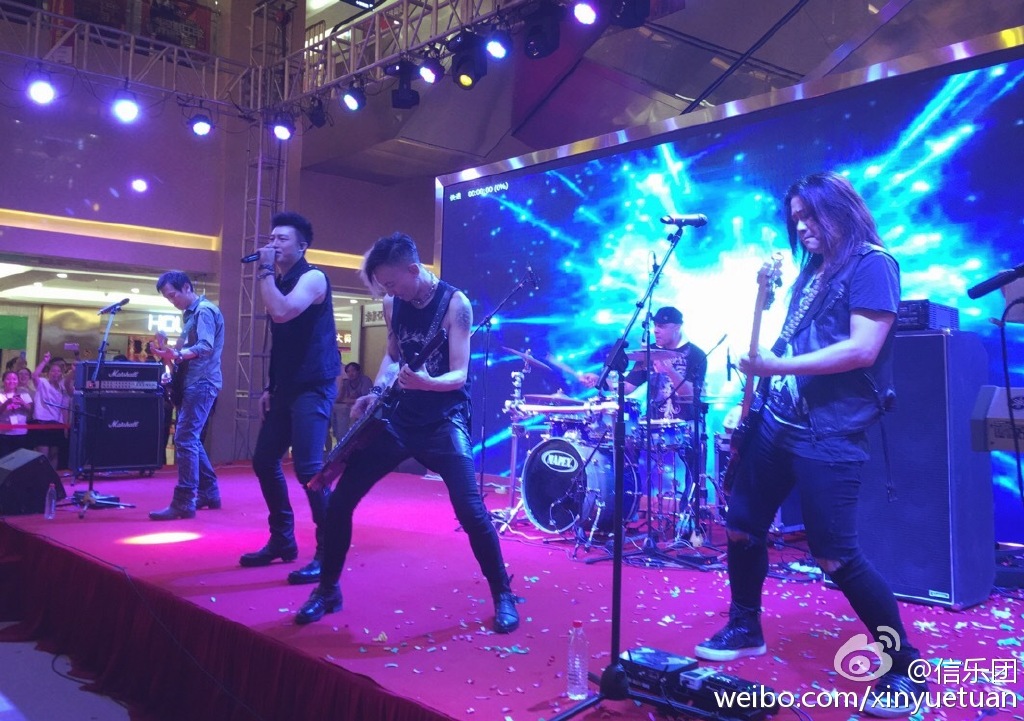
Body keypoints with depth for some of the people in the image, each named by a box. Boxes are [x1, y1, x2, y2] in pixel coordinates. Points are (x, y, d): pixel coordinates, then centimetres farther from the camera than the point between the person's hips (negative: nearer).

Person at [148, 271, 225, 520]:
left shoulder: (205, 311, -10)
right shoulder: (190, 313, 21)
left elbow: (206, 347, -23)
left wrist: (177, 355, -37)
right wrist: (168, 354, 9)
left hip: (201, 382, -11)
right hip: (192, 382, 11)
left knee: (184, 439, -15)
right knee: (190, 439, 13)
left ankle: (184, 502, -15)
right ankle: (209, 493, 21)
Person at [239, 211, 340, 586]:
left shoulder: (313, 277, -9)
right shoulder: (280, 282, 17)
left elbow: (282, 312, -27)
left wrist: (264, 271, -14)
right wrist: (271, 386, 16)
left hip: (313, 387, -9)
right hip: (287, 386, 9)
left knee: (308, 468, -16)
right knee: (264, 461, 11)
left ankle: (328, 553, -7)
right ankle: (282, 541, 24)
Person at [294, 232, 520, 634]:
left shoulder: (454, 303, -12)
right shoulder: (392, 304, 5)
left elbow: (459, 374, -17)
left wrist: (427, 382, -37)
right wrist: (377, 392, 3)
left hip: (443, 420, -5)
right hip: (397, 417, 6)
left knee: (471, 511, -15)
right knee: (340, 500, 1)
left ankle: (503, 596, 5)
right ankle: (328, 589, 20)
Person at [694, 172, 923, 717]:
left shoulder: (872, 264, -8)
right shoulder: (813, 271, 18)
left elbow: (864, 349, -20)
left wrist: (781, 366, -20)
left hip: (828, 435, -9)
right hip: (775, 422, 9)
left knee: (836, 557, -7)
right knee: (742, 527, 13)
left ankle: (906, 668, 11)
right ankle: (745, 629, 32)